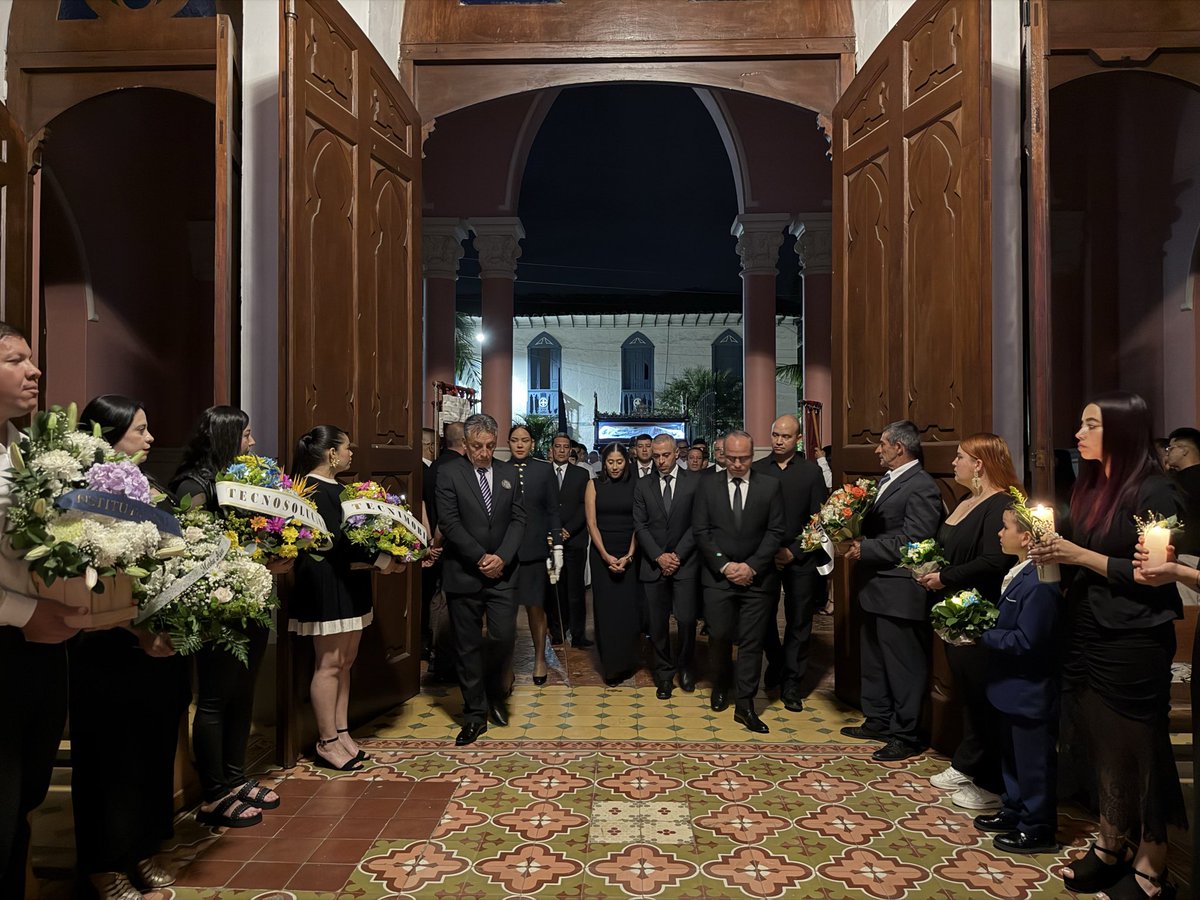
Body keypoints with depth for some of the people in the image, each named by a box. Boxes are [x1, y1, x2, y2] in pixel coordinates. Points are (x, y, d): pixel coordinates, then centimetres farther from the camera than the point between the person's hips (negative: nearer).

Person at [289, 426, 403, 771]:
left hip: (349, 585, 10)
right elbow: (335, 540, -23)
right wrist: (380, 560, -20)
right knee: (329, 664, -1)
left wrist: (388, 556, -2)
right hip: (327, 585, -10)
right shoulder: (312, 489, -16)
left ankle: (341, 733, 22)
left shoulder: (336, 488, 14)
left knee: (345, 662, 13)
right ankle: (327, 742, 9)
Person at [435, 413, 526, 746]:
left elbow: (518, 519, 4)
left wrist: (501, 557, -10)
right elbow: (450, 523, -9)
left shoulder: (509, 473, 7)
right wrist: (480, 559, -13)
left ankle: (495, 696, 24)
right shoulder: (450, 475, -3)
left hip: (502, 572, 2)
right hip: (464, 574, -2)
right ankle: (475, 714, 18)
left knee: (503, 637, -4)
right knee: (468, 646, 5)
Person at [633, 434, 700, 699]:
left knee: (686, 619, -5)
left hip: (685, 563, -1)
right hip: (654, 564, 2)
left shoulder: (694, 483, 2)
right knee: (658, 623, 4)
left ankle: (685, 667, 19)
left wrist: (677, 555, -9)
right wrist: (659, 556, -8)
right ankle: (664, 673, 18)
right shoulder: (643, 486, 7)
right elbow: (640, 526, 2)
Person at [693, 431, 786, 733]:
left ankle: (744, 705, 9)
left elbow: (776, 532, -2)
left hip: (757, 577, 0)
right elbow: (701, 531, 0)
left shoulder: (770, 486, 1)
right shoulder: (707, 486, 3)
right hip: (718, 575, 1)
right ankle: (721, 685, 33)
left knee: (752, 641, 1)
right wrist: (724, 565, -9)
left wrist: (752, 566, -11)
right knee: (719, 636, 6)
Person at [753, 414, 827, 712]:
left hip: (800, 558, -1)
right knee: (764, 618, 7)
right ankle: (776, 663, 34)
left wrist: (794, 551, -9)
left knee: (799, 623, 5)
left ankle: (792, 684, 17)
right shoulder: (756, 470, 1)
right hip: (764, 557, 1)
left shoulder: (811, 471, 0)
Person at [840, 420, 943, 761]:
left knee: (903, 665, 2)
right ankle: (878, 721, 35)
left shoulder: (921, 487, -16)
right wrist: (856, 541, -1)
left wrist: (865, 548, -20)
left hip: (899, 593, -10)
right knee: (874, 661, 21)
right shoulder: (886, 481, 14)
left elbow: (912, 541, -23)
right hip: (875, 589, 10)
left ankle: (906, 736, 15)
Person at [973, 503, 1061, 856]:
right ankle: (1014, 812, 39)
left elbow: (1024, 641, -28)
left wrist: (981, 635, -19)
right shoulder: (1017, 574, 4)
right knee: (1012, 757, 23)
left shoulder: (1039, 584, -27)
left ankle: (1037, 830, 22)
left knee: (1034, 762, 7)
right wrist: (981, 626, 0)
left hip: (1031, 693, -10)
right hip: (1012, 688, 10)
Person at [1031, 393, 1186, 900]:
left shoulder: (1153, 492, -13)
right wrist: (1057, 554, -2)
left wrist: (1082, 556, -19)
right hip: (1086, 635, 7)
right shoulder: (1089, 487, 9)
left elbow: (1155, 573, -18)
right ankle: (1109, 848, 28)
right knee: (1100, 744, 13)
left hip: (1133, 643, -7)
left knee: (1138, 749, 6)